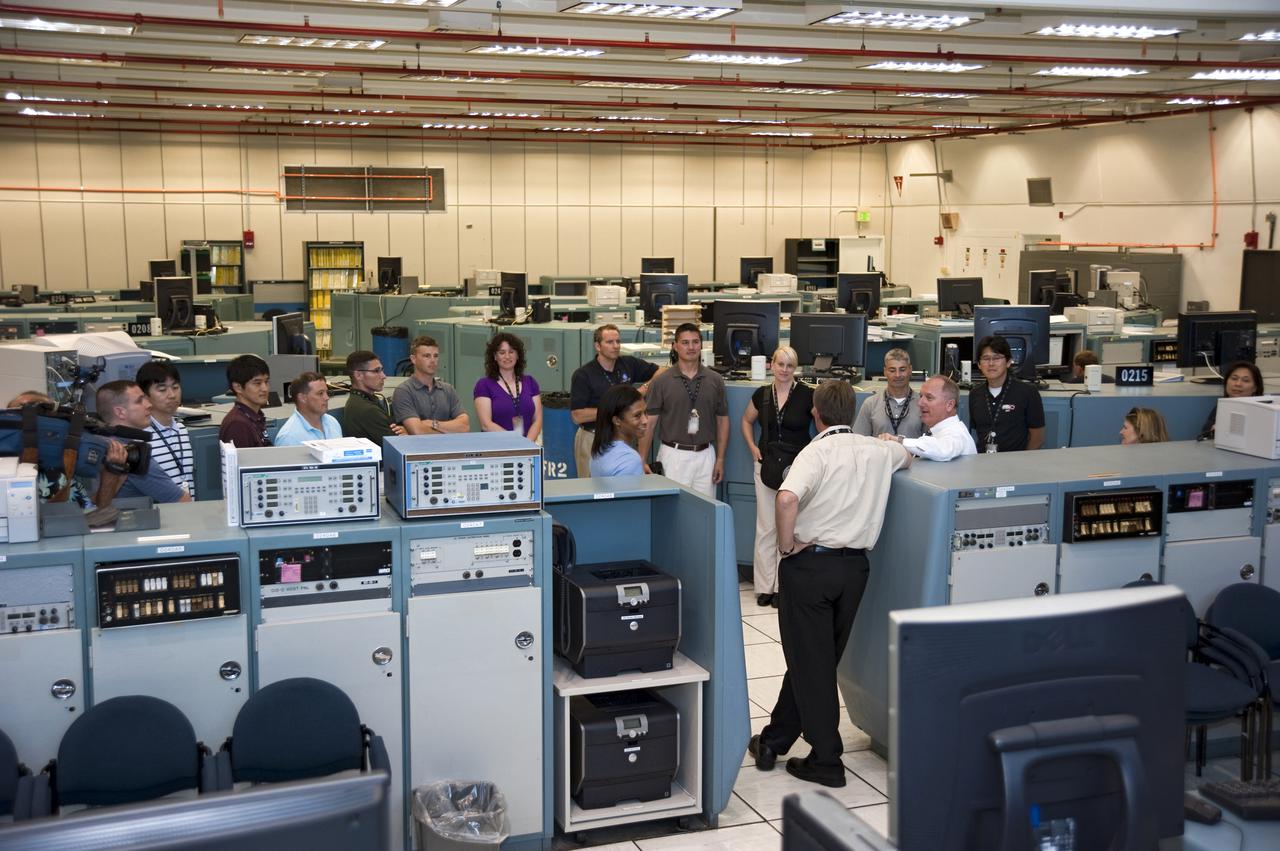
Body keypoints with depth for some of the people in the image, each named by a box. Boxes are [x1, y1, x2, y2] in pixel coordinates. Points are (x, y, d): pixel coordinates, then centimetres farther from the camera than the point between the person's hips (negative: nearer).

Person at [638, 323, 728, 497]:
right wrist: (642, 461, -9)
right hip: (674, 455, -2)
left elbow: (722, 421, 11)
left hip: (705, 455, 2)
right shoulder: (661, 382, -2)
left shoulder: (715, 380, 6)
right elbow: (649, 423, -2)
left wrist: (720, 459, 5)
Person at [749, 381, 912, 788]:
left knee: (810, 662, 4)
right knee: (819, 659, 16)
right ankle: (774, 740, 29)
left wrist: (786, 544, -17)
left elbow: (787, 498, -31)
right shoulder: (879, 450, 4)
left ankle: (826, 761, 7)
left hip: (810, 562, -5)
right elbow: (907, 456, 29)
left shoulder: (817, 452, -13)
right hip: (855, 565, 5)